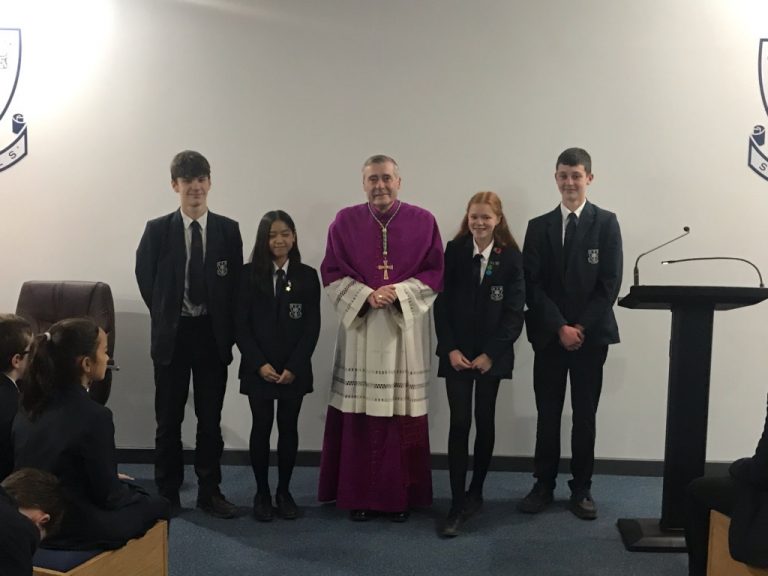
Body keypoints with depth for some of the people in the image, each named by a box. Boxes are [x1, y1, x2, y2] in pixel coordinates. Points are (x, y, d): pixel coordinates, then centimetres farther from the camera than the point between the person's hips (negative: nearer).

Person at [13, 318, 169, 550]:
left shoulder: (30, 406, -2)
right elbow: (108, 496, -16)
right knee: (157, 505, 15)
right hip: (74, 528, -7)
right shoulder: (93, 416, -24)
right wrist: (127, 489, 6)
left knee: (131, 491, 25)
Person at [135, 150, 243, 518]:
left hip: (212, 334, 1)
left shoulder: (228, 230, 1)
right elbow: (145, 278, 6)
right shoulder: (157, 229, -1)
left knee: (210, 418, 8)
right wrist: (166, 316, 4)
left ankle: (210, 491, 18)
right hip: (172, 333, 0)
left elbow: (235, 283, 4)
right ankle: (167, 492, 20)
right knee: (169, 419, 8)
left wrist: (227, 328, -1)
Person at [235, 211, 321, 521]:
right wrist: (259, 364, -11)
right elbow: (240, 324, -3)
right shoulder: (249, 274, -1)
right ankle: (262, 493, 16)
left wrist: (294, 367, -10)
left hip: (295, 369, 1)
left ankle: (284, 491, 19)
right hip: (258, 368, -1)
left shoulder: (307, 276, 2)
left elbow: (312, 326, -1)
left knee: (289, 428, 7)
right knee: (261, 428, 4)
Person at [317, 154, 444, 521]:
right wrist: (366, 296, -14)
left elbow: (434, 272, 1)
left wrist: (398, 292, -14)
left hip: (406, 330, 0)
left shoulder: (423, 221, 4)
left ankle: (400, 495, 14)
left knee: (403, 415, 3)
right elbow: (332, 273, 2)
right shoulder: (345, 221, 5)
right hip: (359, 329, 0)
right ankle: (358, 495, 13)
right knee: (358, 415, 1)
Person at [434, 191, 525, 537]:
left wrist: (490, 354, -10)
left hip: (492, 354, 0)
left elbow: (514, 311, -4)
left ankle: (476, 492, 25)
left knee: (485, 422, 9)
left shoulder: (511, 257, -2)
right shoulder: (453, 251, 0)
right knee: (459, 423, -5)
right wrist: (451, 349, -10)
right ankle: (457, 505, -2)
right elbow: (441, 303, -1)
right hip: (457, 353, 0)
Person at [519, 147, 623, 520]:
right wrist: (559, 327, -10)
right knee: (547, 414, 6)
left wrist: (581, 327, -11)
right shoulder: (539, 226, 6)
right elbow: (531, 285, -1)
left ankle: (581, 489, 17)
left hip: (592, 334, -1)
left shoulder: (606, 223, 1)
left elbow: (610, 283, -5)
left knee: (585, 415, 6)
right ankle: (544, 485, 18)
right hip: (549, 335, 1)